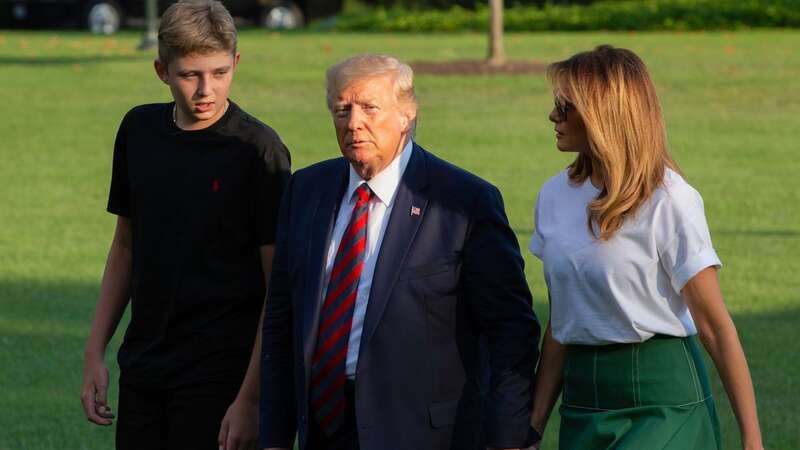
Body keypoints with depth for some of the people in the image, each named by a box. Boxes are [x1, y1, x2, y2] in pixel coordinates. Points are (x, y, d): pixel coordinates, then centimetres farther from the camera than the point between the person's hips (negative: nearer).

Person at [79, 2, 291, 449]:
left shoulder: (258, 150, -11)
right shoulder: (139, 130, 5)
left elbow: (279, 289, -11)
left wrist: (250, 398, -15)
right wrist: (95, 353, 11)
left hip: (218, 377, -5)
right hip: (142, 370, 5)